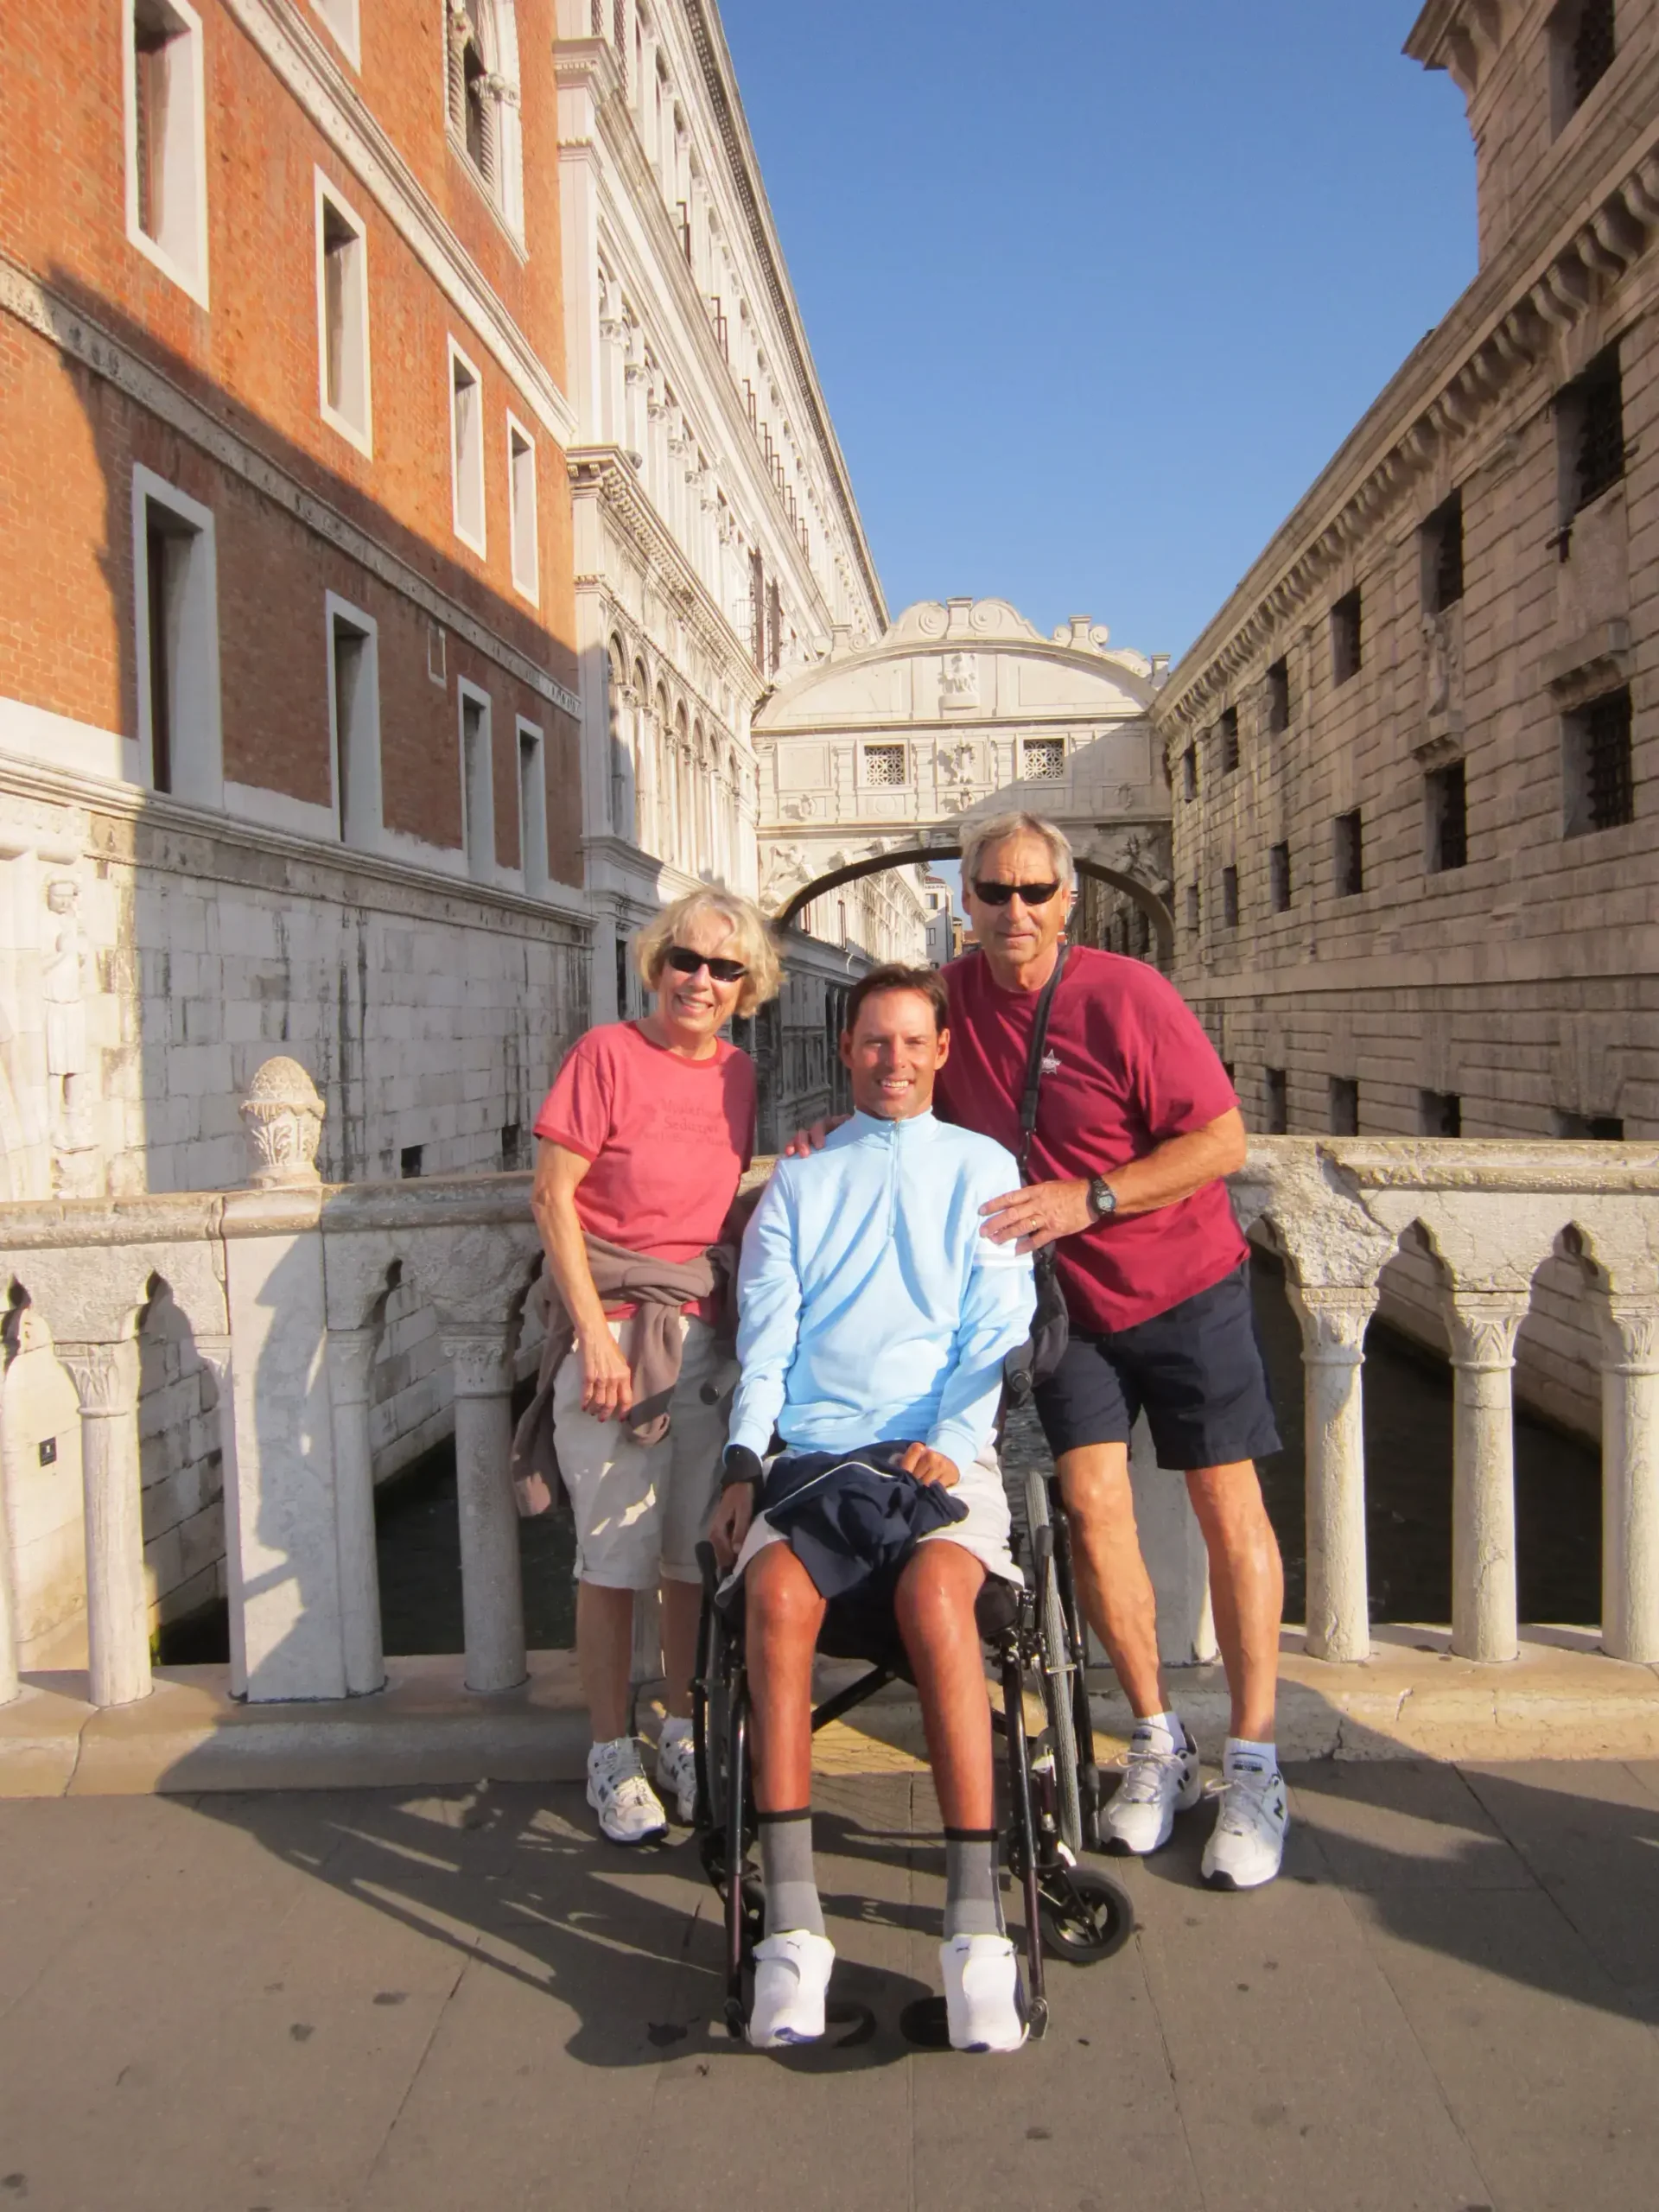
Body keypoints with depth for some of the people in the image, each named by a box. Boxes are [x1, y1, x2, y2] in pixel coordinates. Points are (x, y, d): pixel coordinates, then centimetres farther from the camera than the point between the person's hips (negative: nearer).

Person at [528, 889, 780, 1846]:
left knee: (697, 1549, 10)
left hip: (708, 1334, 5)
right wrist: (595, 1333, -13)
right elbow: (552, 1197, -8)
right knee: (616, 1554, 1)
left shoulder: (739, 1074, 9)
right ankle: (613, 1755, 16)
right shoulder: (607, 1053, -6)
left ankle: (685, 1736, 27)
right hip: (616, 1328, -4)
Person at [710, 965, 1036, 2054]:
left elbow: (997, 1327, 8)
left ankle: (978, 1927, -31)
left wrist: (949, 1439, -10)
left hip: (942, 1451, -1)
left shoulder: (982, 1167, 19)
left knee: (935, 1592, -34)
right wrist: (744, 1461, -4)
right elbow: (764, 1338, 13)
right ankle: (794, 1926, -29)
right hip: (815, 1454, 1)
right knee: (777, 1594, -31)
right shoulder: (798, 1183, 23)